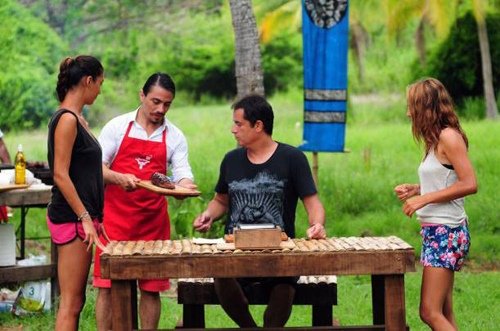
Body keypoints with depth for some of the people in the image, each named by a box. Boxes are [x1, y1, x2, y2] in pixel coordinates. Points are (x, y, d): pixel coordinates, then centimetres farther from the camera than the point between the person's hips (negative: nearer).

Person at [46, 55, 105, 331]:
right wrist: (85, 219, -19)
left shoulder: (78, 119, 15)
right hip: (71, 218, -10)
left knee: (75, 300, 12)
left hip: (82, 216, 10)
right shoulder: (66, 119, -13)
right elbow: (60, 175, -18)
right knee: (71, 303, -8)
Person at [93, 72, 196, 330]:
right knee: (107, 286, -2)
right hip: (115, 219, -2)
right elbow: (97, 166, 0)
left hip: (153, 221, 2)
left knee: (151, 287, 6)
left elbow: (182, 173, 1)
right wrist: (119, 178, -19)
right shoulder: (117, 127, 1)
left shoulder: (174, 137, 6)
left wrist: (185, 185, -23)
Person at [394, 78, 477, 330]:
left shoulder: (449, 136, -13)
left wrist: (424, 198, -18)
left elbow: (469, 184, -19)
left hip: (446, 233, -10)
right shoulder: (436, 139, 13)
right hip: (435, 231, 10)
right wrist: (417, 189, 6)